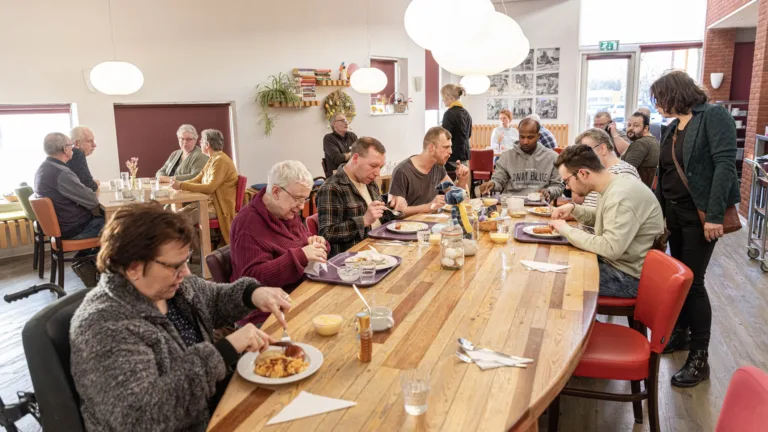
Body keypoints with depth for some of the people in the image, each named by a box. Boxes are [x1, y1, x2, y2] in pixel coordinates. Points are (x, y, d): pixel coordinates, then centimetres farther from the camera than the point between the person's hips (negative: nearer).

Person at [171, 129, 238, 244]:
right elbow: (198, 179, 13)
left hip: (219, 206, -9)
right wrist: (180, 183, -5)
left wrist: (182, 186, -25)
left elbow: (210, 187, -26)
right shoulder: (213, 159, 13)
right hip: (210, 201, 9)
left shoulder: (220, 161, -18)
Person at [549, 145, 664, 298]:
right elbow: (599, 218, 23)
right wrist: (573, 208, 3)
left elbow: (610, 248, -33)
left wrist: (567, 230, -22)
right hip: (613, 261, 9)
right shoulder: (613, 186, 4)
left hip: (628, 276, -9)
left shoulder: (621, 196, -26)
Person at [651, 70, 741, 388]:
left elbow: (725, 164, -18)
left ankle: (700, 358, 5)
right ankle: (681, 332, 31)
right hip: (674, 212, 7)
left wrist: (714, 215, -23)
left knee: (692, 281, -5)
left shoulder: (714, 116, -10)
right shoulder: (672, 129, 12)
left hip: (700, 214, -7)